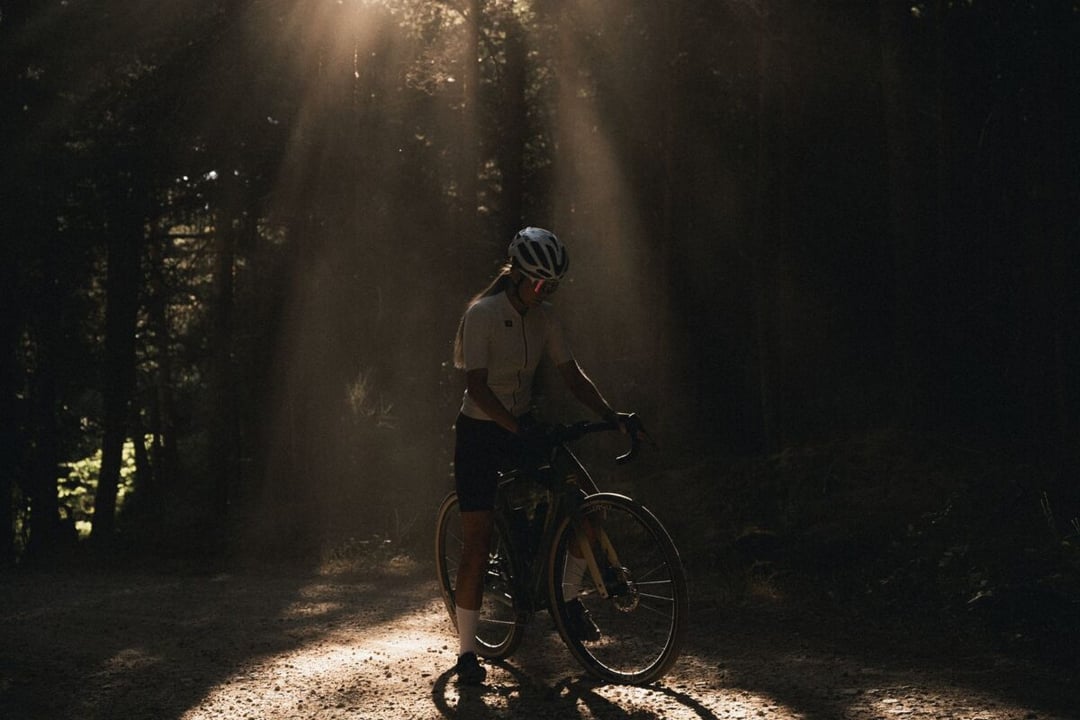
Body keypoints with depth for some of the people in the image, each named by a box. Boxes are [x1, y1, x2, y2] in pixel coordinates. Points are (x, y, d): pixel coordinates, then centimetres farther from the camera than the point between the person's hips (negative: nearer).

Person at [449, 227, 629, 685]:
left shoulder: (544, 318, -1)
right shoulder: (482, 313, -19)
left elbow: (571, 375, 0)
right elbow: (476, 385, -24)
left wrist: (609, 414, -14)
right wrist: (516, 430, -33)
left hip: (523, 426, 6)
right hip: (479, 433, -6)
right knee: (477, 544, -7)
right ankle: (466, 653, 3)